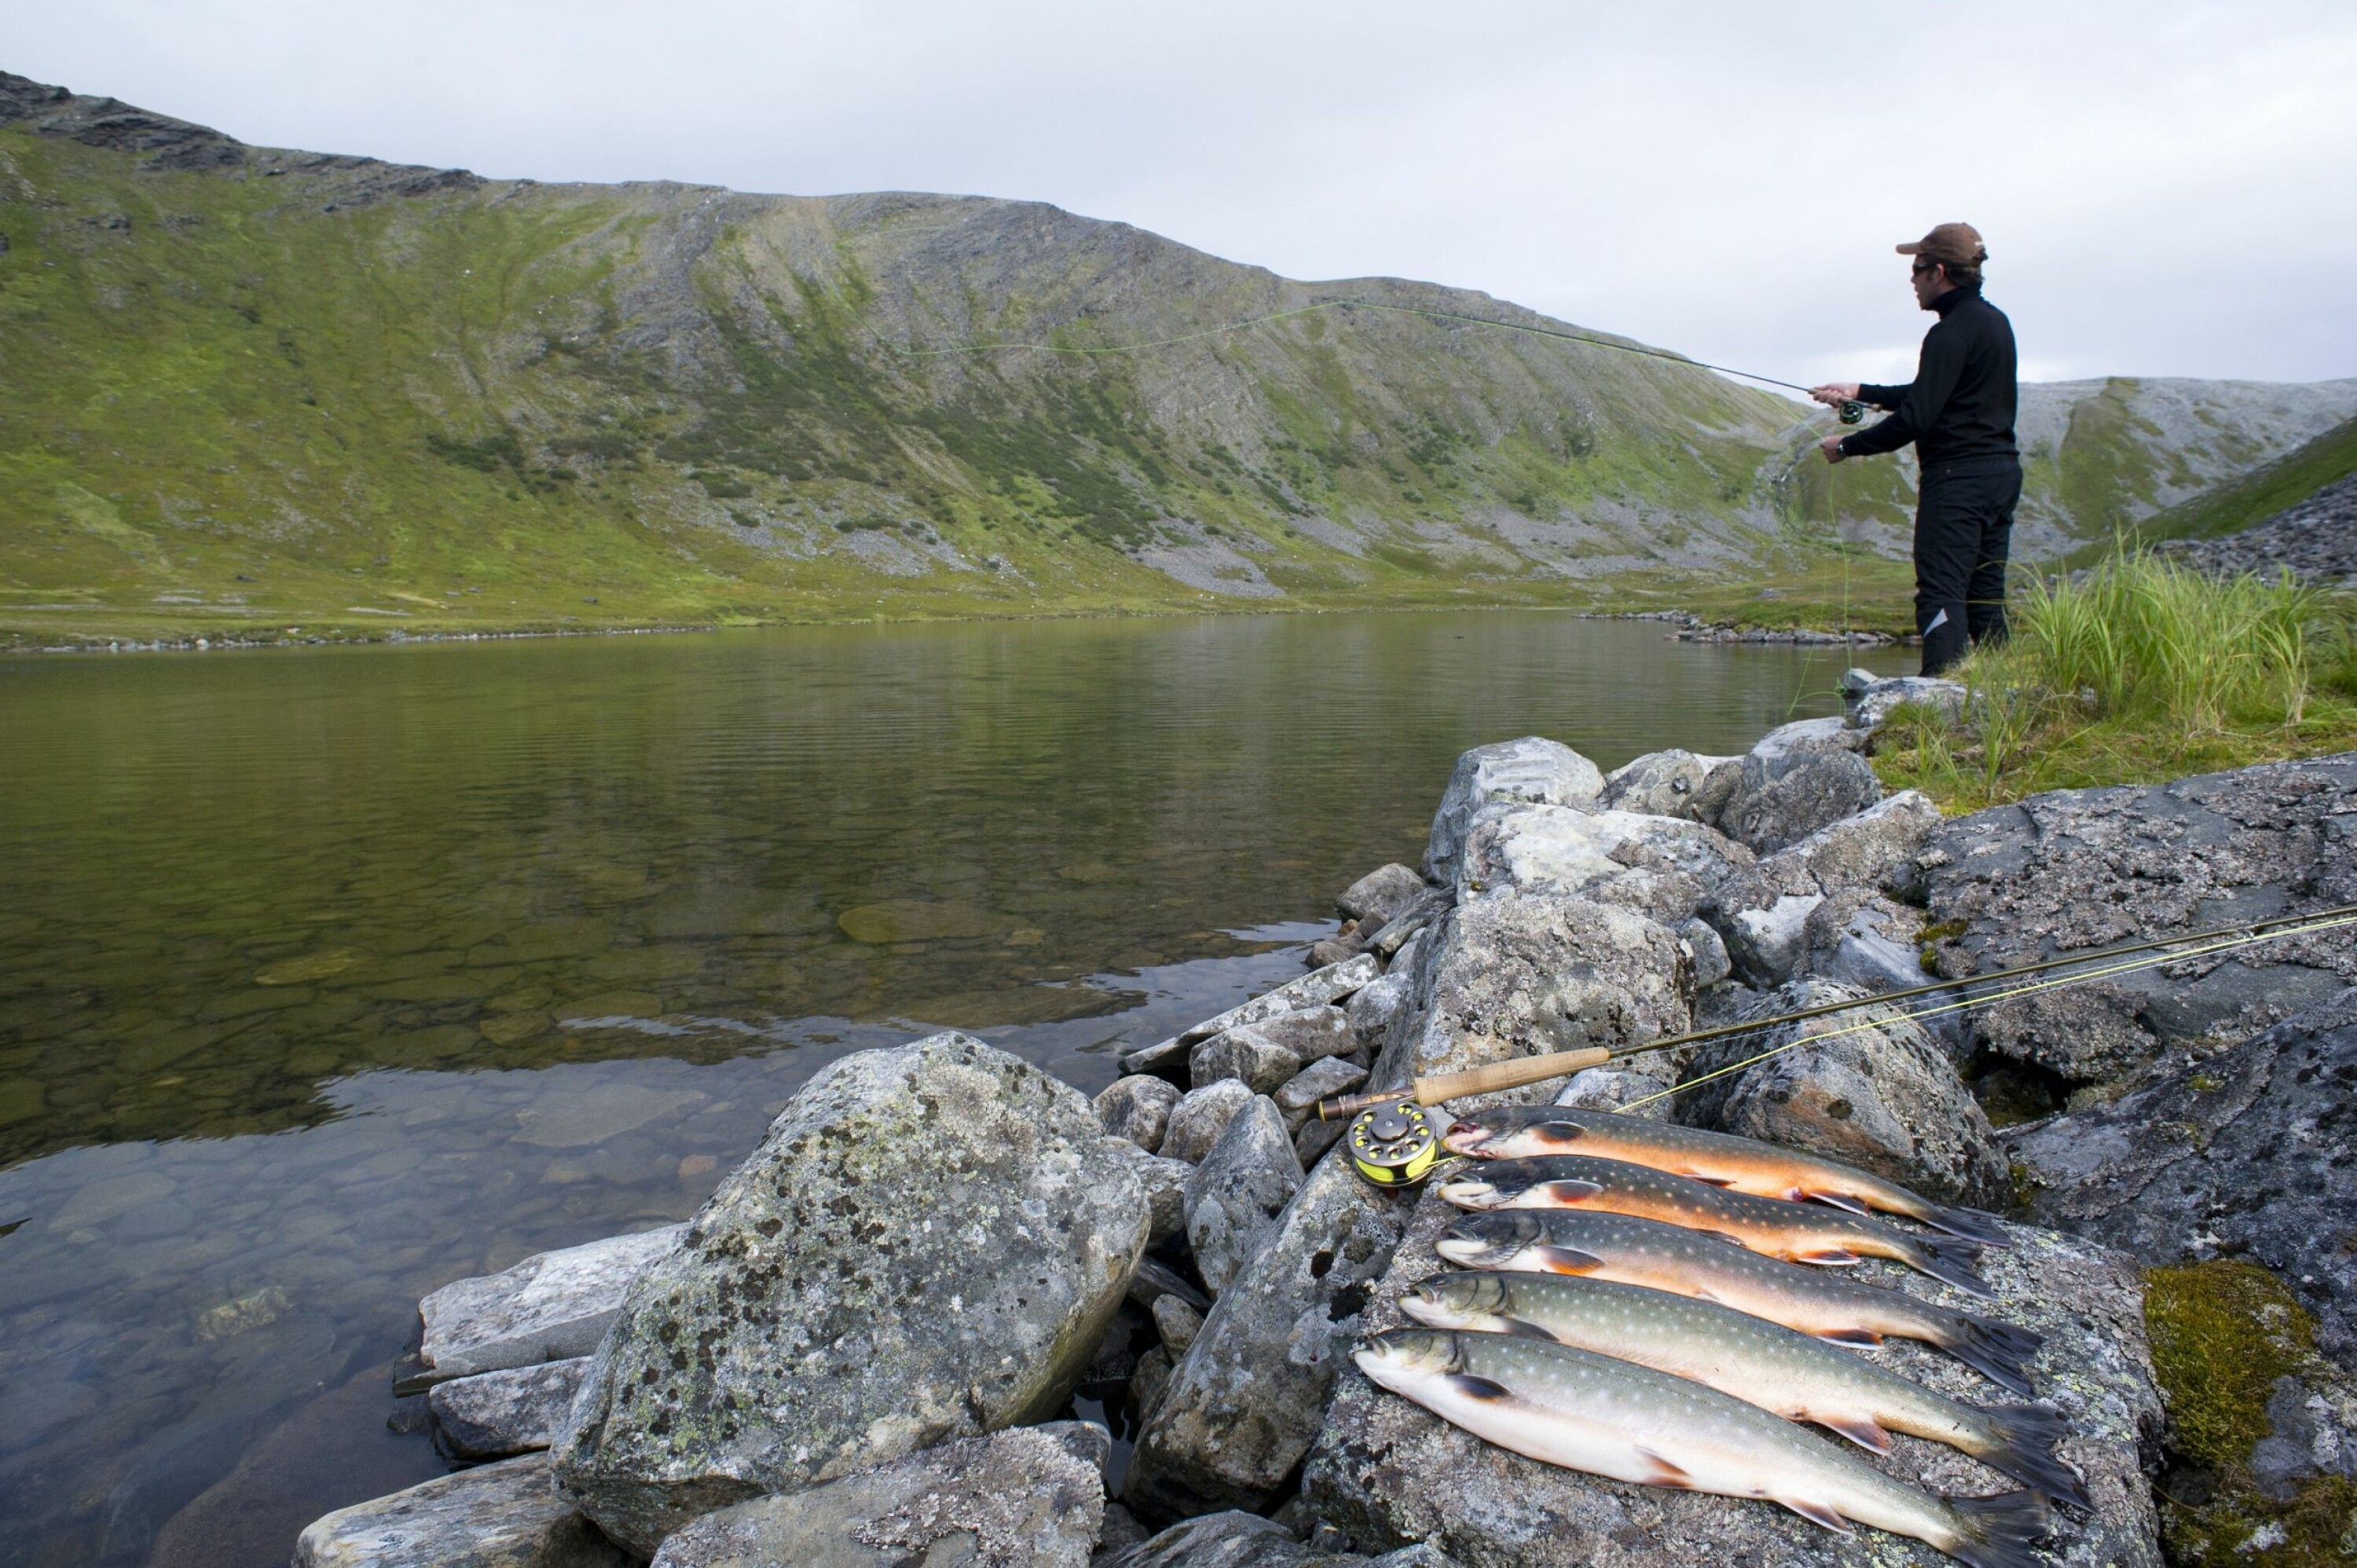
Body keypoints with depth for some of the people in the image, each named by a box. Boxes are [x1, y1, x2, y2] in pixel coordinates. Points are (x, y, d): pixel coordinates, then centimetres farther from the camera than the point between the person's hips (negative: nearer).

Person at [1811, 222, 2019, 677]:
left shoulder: (1951, 332, -14)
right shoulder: (1995, 321, 17)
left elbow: (1916, 417, -19)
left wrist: (1847, 445, -8)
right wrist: (1862, 393, 25)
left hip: (1957, 477, -10)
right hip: (2001, 473, 10)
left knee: (1940, 596, -12)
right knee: (1986, 599, 11)